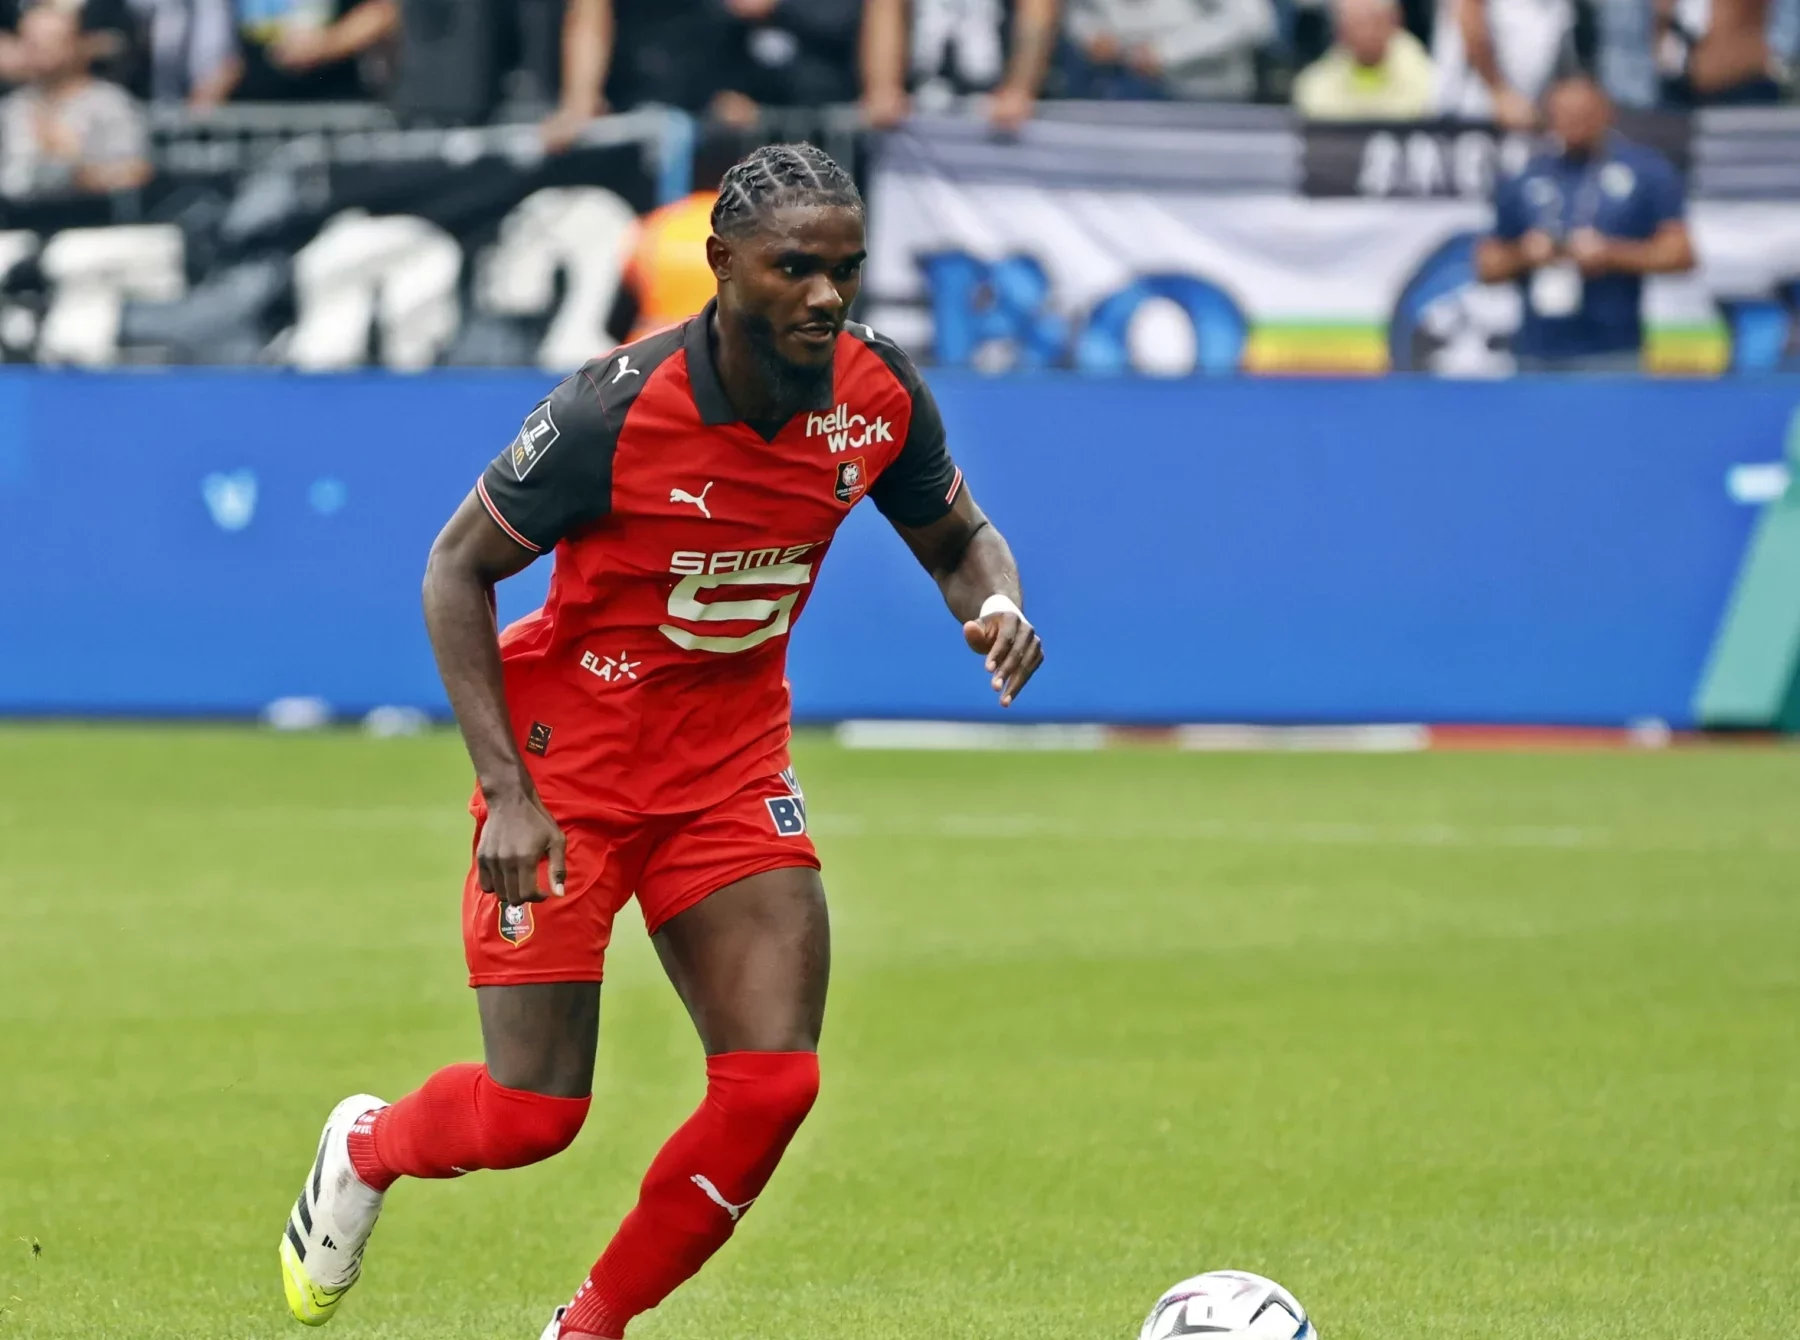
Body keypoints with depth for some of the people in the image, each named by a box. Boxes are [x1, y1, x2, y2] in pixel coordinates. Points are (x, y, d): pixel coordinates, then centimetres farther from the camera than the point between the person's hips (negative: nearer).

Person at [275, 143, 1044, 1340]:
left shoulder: (878, 395, -9)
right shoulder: (619, 409, -24)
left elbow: (959, 537, 10)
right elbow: (457, 567, -13)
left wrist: (993, 601, -15)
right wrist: (505, 788, -20)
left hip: (732, 764, 5)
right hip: (570, 756, -4)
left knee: (774, 1082, -10)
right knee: (532, 1114, -5)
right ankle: (366, 1149, 32)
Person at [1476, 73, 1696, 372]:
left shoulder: (1645, 171, 3)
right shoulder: (1523, 181, 13)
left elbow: (1679, 253, -1)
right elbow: (1488, 265, 16)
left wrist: (1611, 254, -13)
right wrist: (1522, 256, -6)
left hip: (1612, 357, -4)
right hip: (1538, 356, 4)